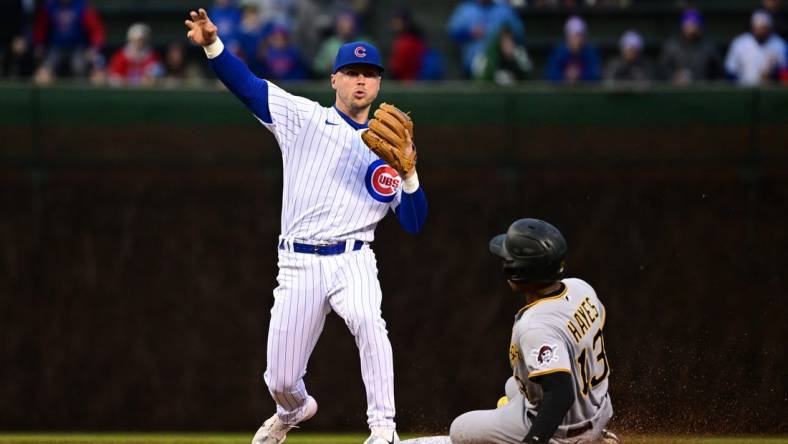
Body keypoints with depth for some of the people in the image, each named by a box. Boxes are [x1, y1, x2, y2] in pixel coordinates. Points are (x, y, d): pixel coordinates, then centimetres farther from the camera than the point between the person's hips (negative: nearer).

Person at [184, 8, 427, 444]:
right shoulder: (303, 118, 8)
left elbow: (414, 223, 5)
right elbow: (245, 83, -1)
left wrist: (407, 172, -11)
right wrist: (212, 44, -18)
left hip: (353, 260, -1)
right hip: (298, 264, 1)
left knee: (366, 318, -35)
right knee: (280, 382, 4)